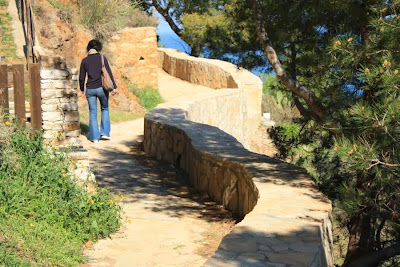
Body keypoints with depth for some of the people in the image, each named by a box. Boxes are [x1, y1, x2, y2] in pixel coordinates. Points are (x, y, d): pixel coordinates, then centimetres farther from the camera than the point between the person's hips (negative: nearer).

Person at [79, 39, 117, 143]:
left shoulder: (84, 60, 1)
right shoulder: (102, 58, -5)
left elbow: (81, 77, 5)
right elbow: (109, 73, -8)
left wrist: (82, 89, 20)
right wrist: (114, 87, -4)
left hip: (90, 89, 1)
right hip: (101, 88, -1)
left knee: (93, 113, 10)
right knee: (105, 109, 20)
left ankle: (95, 137, 11)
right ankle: (104, 132, 13)